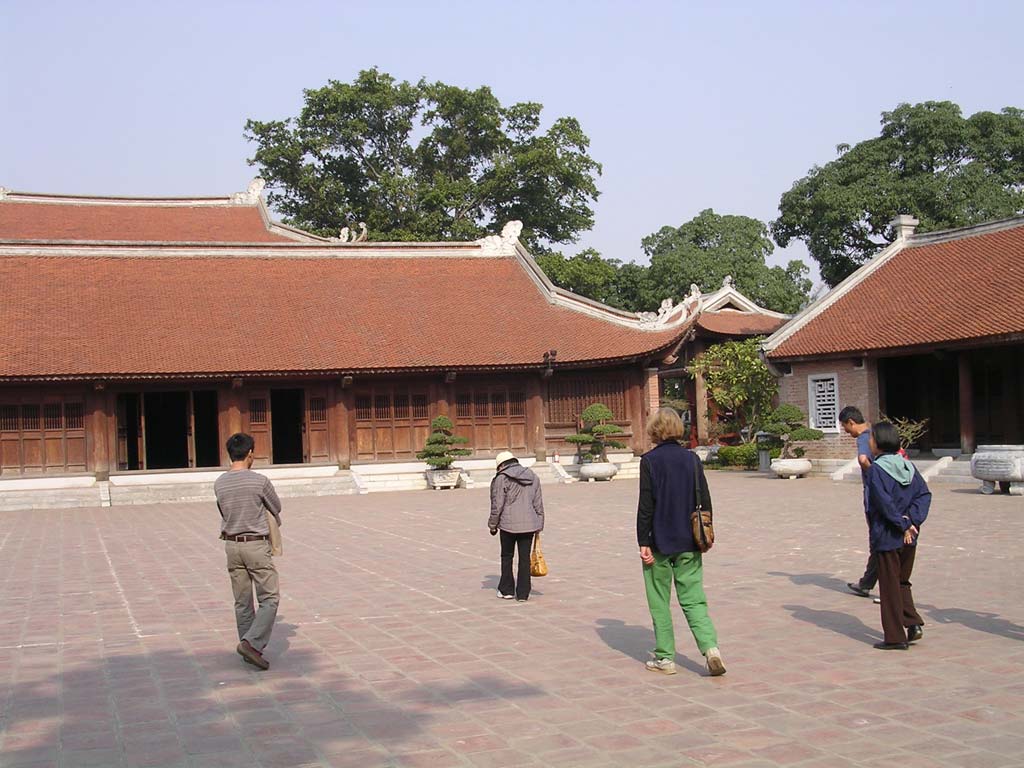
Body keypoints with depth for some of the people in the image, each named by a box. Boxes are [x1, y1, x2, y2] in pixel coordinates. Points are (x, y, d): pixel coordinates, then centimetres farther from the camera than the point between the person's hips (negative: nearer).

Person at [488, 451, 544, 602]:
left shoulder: (501, 479, -6)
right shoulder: (533, 477, 10)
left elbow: (497, 506, -8)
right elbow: (538, 504, 11)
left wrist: (492, 525, 4)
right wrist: (539, 525, 17)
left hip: (508, 524, -4)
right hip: (529, 524, 4)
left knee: (507, 557, 13)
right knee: (525, 558, 7)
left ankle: (507, 590, 19)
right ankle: (523, 594, 8)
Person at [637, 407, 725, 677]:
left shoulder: (650, 461, -10)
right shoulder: (692, 458, 2)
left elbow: (646, 504, -11)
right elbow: (705, 500, 4)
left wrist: (643, 542, -7)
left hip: (660, 543, -4)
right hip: (689, 543, 4)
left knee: (659, 602, 9)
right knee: (693, 599, 8)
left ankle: (665, 657, 12)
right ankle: (710, 646, -10)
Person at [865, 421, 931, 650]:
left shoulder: (876, 470, -14)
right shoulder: (907, 465, 6)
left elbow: (884, 503, -22)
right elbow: (924, 494, 0)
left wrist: (903, 525, -14)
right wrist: (912, 520, -8)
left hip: (887, 537, -6)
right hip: (909, 538, 6)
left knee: (889, 587, 4)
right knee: (902, 582, 21)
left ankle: (895, 637, 9)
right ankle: (913, 623, 8)